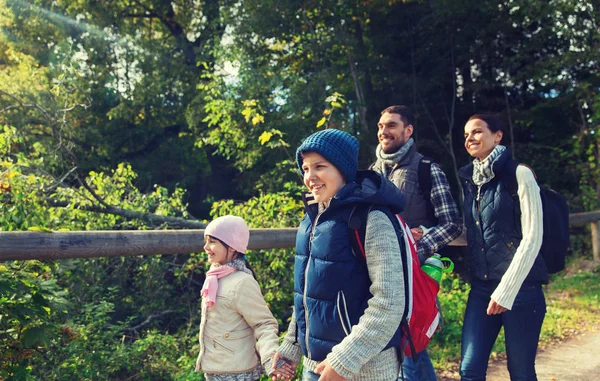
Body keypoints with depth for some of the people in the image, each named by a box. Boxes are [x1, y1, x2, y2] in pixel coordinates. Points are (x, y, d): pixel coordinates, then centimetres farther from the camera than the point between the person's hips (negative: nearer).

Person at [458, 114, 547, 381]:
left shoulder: (518, 174, -8)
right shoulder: (469, 180, 10)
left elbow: (532, 238, -12)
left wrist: (506, 291, -15)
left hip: (520, 288, -5)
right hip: (481, 288, 5)